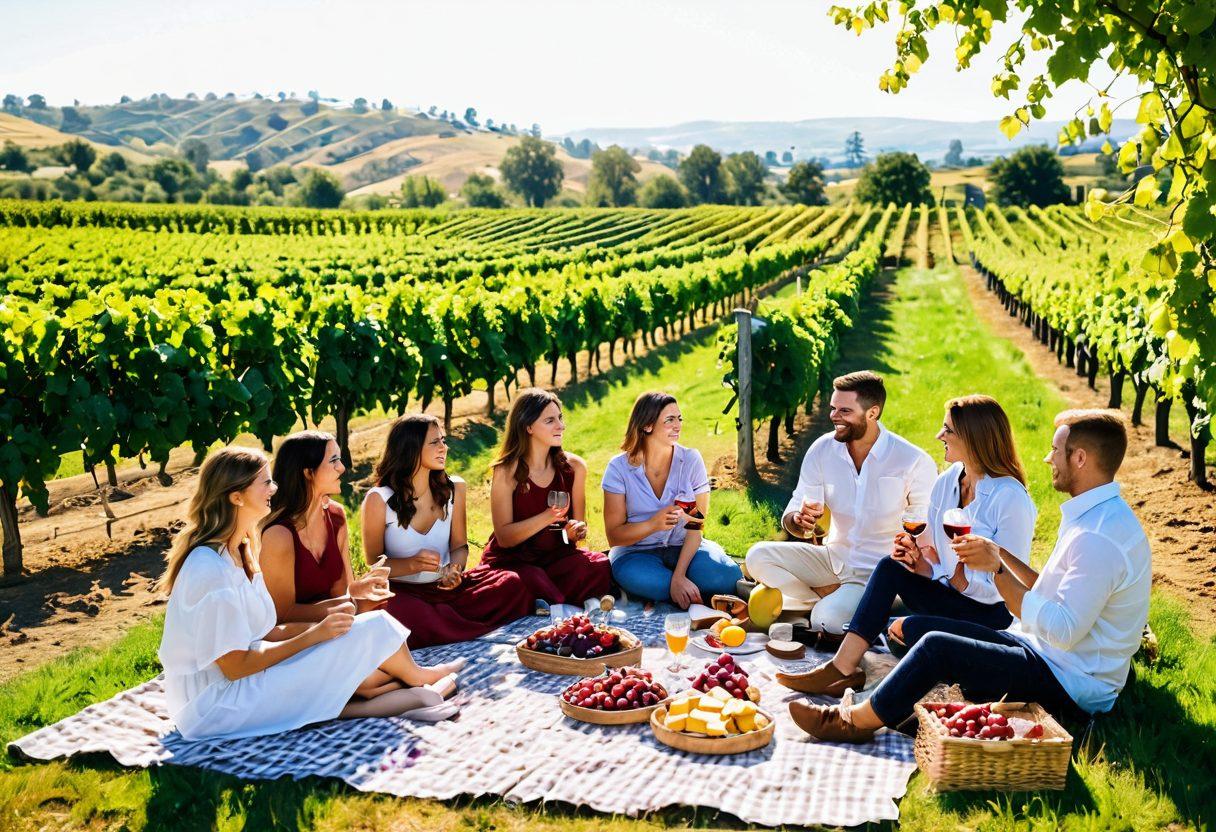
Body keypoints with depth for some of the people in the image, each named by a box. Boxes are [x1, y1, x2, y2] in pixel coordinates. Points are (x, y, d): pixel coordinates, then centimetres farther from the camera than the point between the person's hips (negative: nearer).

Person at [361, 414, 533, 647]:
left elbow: (459, 545, 11)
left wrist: (455, 568, -13)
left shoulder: (453, 489, 5)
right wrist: (412, 564, -23)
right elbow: (374, 562, -4)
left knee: (512, 584, -19)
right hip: (401, 591, -3)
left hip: (445, 585, 3)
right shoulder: (379, 500, -7)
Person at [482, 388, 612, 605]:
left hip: (556, 556, 4)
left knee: (600, 567, -27)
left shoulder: (574, 467, 2)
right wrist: (547, 518, -25)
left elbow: (578, 524, 11)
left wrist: (576, 531, -14)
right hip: (511, 560, -4)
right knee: (533, 580, -37)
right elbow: (504, 537, -11)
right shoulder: (506, 472, -9)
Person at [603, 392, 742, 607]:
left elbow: (697, 525, -10)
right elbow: (614, 536, -8)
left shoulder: (691, 460, -5)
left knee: (727, 575, -30)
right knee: (635, 576, -37)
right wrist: (653, 524, -28)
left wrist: (679, 575, -25)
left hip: (684, 548, 1)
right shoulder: (619, 467, -8)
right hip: (636, 552, 0)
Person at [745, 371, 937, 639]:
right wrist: (799, 520, -28)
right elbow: (790, 518, -2)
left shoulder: (913, 461, -15)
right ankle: (836, 599, -8)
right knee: (758, 557, -15)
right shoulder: (822, 450, -4)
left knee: (828, 620, -31)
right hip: (834, 557, 5)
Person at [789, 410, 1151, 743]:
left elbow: (1063, 631, -29)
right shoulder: (1095, 515, 11)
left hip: (1072, 687, -10)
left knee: (936, 646, -21)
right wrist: (1000, 555, 7)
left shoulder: (1100, 539, -24)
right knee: (917, 627, 3)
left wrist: (997, 567, -24)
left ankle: (855, 722, -7)